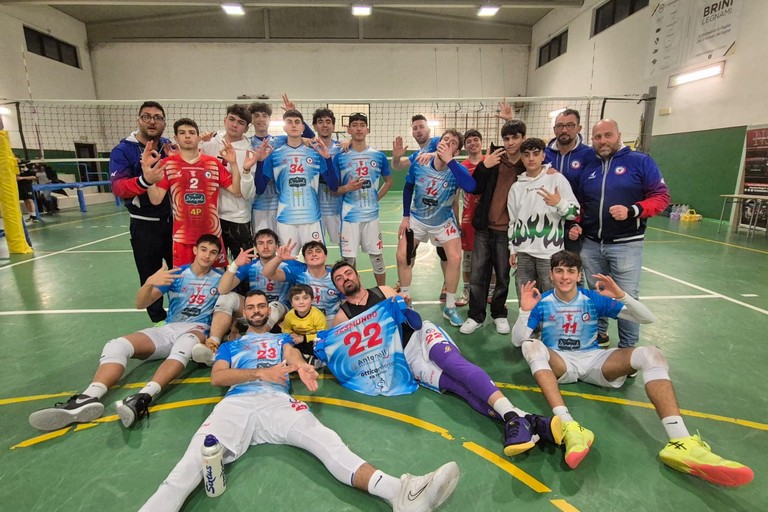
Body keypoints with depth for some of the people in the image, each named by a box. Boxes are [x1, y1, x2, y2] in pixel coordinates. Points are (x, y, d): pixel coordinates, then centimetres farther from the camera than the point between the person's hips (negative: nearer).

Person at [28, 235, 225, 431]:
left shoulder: (219, 278, 6)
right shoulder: (175, 275, 7)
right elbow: (140, 304, 1)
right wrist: (149, 282, -20)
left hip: (196, 330, -4)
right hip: (167, 330, 4)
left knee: (186, 343, -40)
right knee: (116, 345, -17)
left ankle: (143, 398, -55)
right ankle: (89, 398, -39)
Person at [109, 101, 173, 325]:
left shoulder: (170, 147, 5)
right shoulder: (123, 150, -8)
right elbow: (118, 187, -21)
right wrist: (144, 180, -39)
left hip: (173, 220, 4)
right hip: (144, 224, -3)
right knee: (151, 275, 7)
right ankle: (159, 319, 25)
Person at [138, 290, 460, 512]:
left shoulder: (282, 338, 32)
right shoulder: (230, 345, 30)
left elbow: (293, 356, 8)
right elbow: (216, 377, 10)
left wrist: (302, 367, -21)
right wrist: (262, 371, -10)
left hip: (277, 401, -2)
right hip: (235, 404, 2)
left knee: (326, 441, -28)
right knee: (191, 463, -27)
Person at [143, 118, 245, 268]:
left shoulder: (213, 163, 5)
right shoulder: (167, 164, 1)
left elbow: (237, 192, 2)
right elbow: (156, 200, -5)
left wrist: (233, 164, -8)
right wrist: (147, 173, -18)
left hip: (212, 234, 1)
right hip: (182, 236, -1)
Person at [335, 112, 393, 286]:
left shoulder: (379, 156, 3)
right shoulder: (340, 157, -2)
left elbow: (388, 181, 16)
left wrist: (376, 198, 3)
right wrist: (347, 188, -19)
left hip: (371, 214, 2)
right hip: (349, 216, -1)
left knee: (377, 256, 11)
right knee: (348, 259, 5)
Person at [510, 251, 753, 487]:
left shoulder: (594, 299, 0)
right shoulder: (542, 302, -5)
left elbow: (648, 318, -2)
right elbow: (517, 340, -10)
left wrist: (620, 295, -20)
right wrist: (525, 311, -27)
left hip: (594, 361, 2)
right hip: (559, 363, -2)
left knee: (650, 354, -23)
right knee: (532, 346, -36)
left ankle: (681, 444, -37)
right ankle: (570, 428, -52)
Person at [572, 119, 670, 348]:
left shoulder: (640, 161, -2)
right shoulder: (588, 169, 12)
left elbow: (661, 196, -5)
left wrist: (631, 211, -20)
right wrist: (577, 225, 3)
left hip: (626, 245, -4)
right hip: (591, 245, 5)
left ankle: (628, 348, 15)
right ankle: (599, 335, 33)